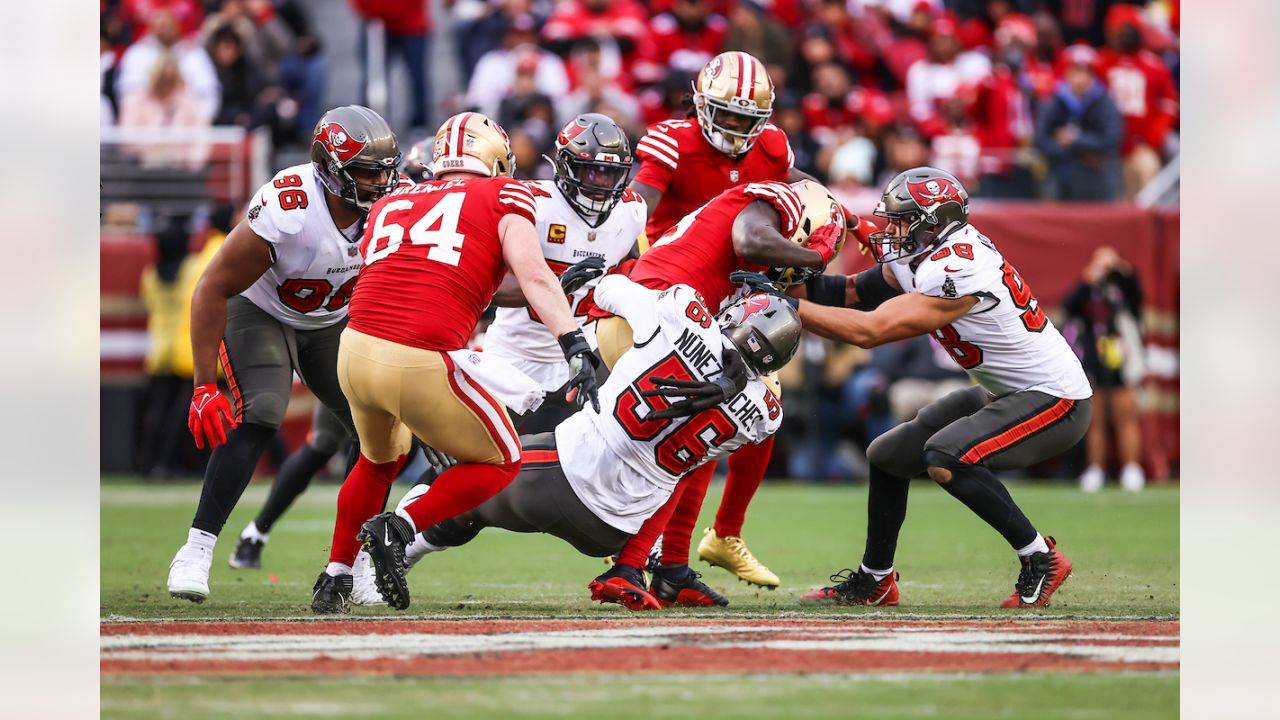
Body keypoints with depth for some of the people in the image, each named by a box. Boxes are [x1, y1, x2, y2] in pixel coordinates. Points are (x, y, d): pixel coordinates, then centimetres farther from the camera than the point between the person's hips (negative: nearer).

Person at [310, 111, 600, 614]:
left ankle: (335, 579, 31)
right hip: (422, 365, -6)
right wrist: (576, 346, -16)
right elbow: (532, 274, -7)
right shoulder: (501, 197, 8)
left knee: (380, 459, 35)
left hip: (355, 350, 6)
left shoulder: (391, 204, 23)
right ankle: (397, 529, -1)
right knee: (500, 463, 19)